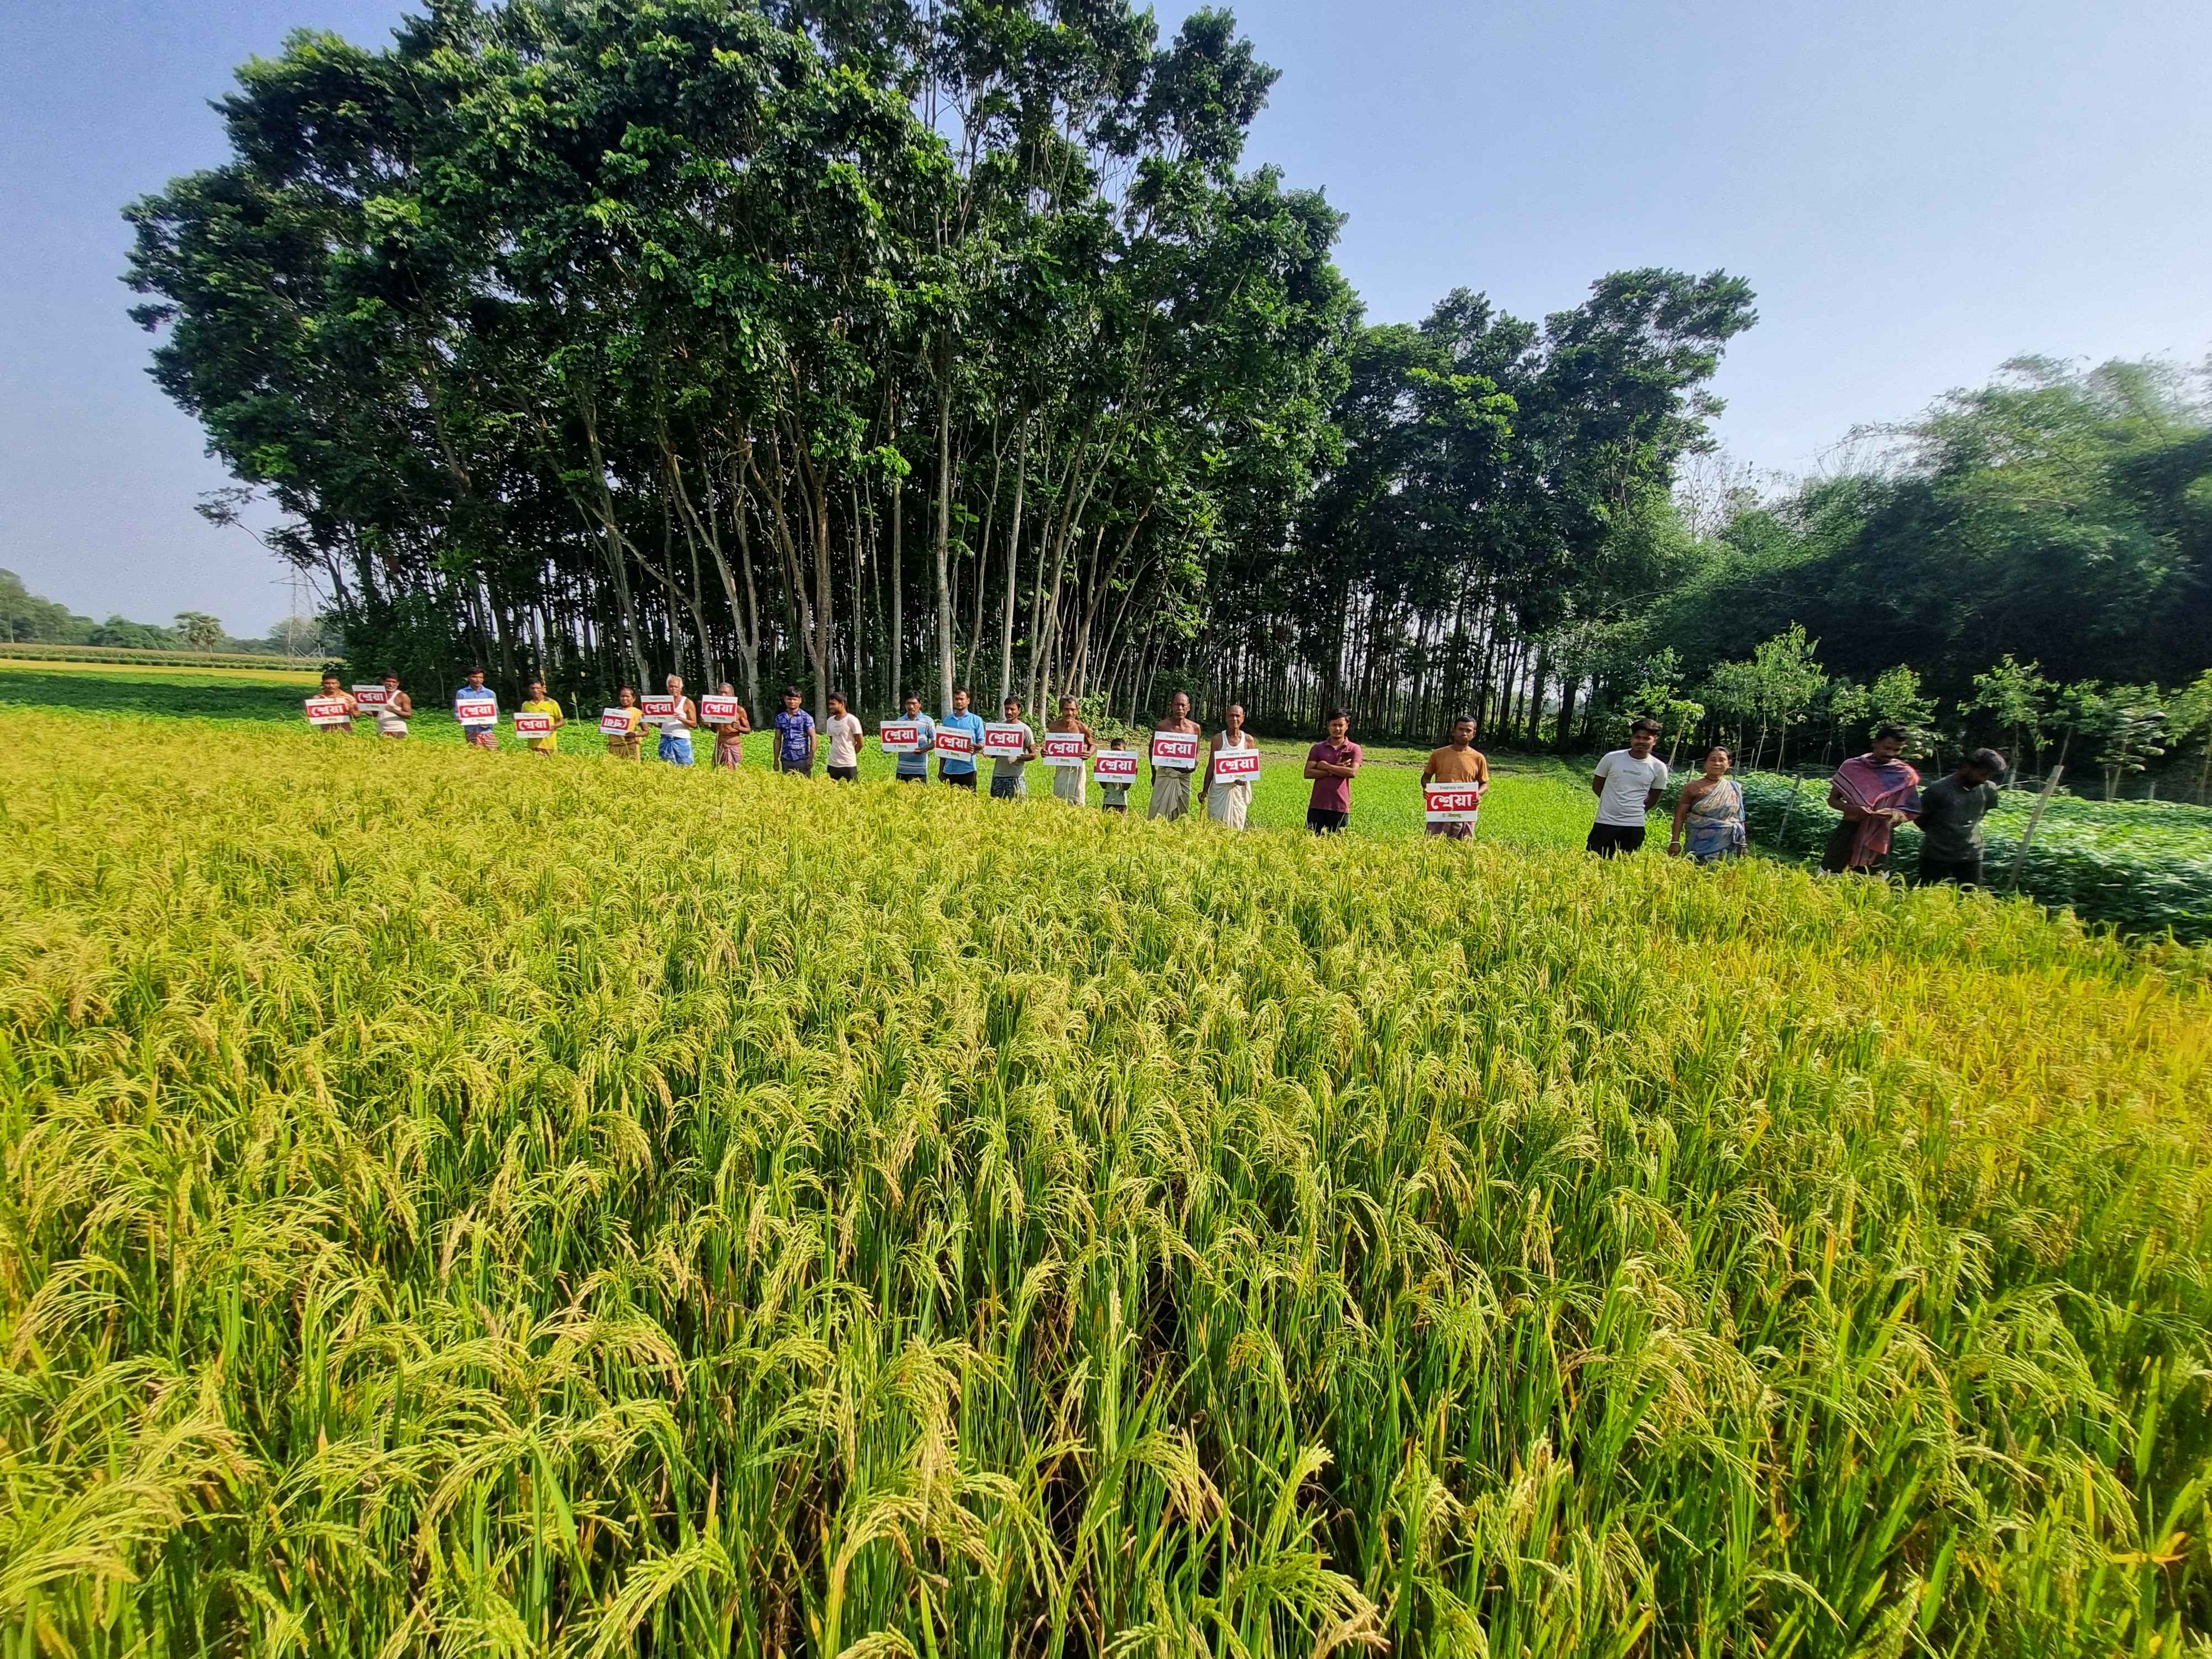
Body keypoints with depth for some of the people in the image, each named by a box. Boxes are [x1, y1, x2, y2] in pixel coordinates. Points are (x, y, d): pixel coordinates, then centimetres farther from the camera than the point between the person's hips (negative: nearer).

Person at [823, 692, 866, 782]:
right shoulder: (830, 721, 10)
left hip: (849, 765, -5)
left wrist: (850, 754, 6)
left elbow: (860, 743, -4)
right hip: (833, 765, 6)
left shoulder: (852, 720, -7)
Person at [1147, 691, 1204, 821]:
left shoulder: (1195, 728, 0)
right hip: (1165, 772, -3)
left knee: (1182, 811, 8)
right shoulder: (1163, 726, -7)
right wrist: (1154, 773, 6)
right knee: (1159, 811, -8)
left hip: (1185, 774, 3)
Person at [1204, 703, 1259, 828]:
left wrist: (1245, 779, -15)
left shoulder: (1248, 739, 3)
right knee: (1217, 823, 0)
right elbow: (1211, 766, 4)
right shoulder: (1218, 739, 0)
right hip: (1220, 788, -1)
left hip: (1240, 789, 1)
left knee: (1237, 823, 5)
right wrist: (1205, 791, 4)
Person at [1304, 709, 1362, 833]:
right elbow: (1308, 773, -4)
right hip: (1317, 805, 1)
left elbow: (1353, 772, -13)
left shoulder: (1354, 749, 3)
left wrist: (1326, 766, -9)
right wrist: (1335, 770, -11)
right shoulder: (1318, 748, 7)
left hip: (1340, 807, -1)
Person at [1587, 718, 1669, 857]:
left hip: (1635, 827, 1)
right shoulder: (1612, 758, -4)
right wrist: (1613, 804, 6)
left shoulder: (1659, 768, 0)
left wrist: (1636, 809, 8)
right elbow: (1597, 786, 6)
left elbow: (1653, 798, 12)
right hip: (1606, 823, -1)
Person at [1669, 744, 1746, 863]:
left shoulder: (1735, 788, 9)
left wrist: (1742, 845, 14)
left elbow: (1739, 819, 15)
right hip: (1701, 844, -3)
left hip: (1728, 846, 3)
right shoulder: (1693, 787, -1)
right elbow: (1680, 816, -3)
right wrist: (1675, 842, -9)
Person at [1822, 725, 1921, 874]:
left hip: (1879, 839, 1)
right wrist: (1852, 809, -18)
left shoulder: (1906, 775, -1)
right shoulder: (1852, 767, -3)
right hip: (1848, 834, 0)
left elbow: (1910, 812, 1)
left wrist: (1895, 815, -22)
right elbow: (1833, 799, 3)